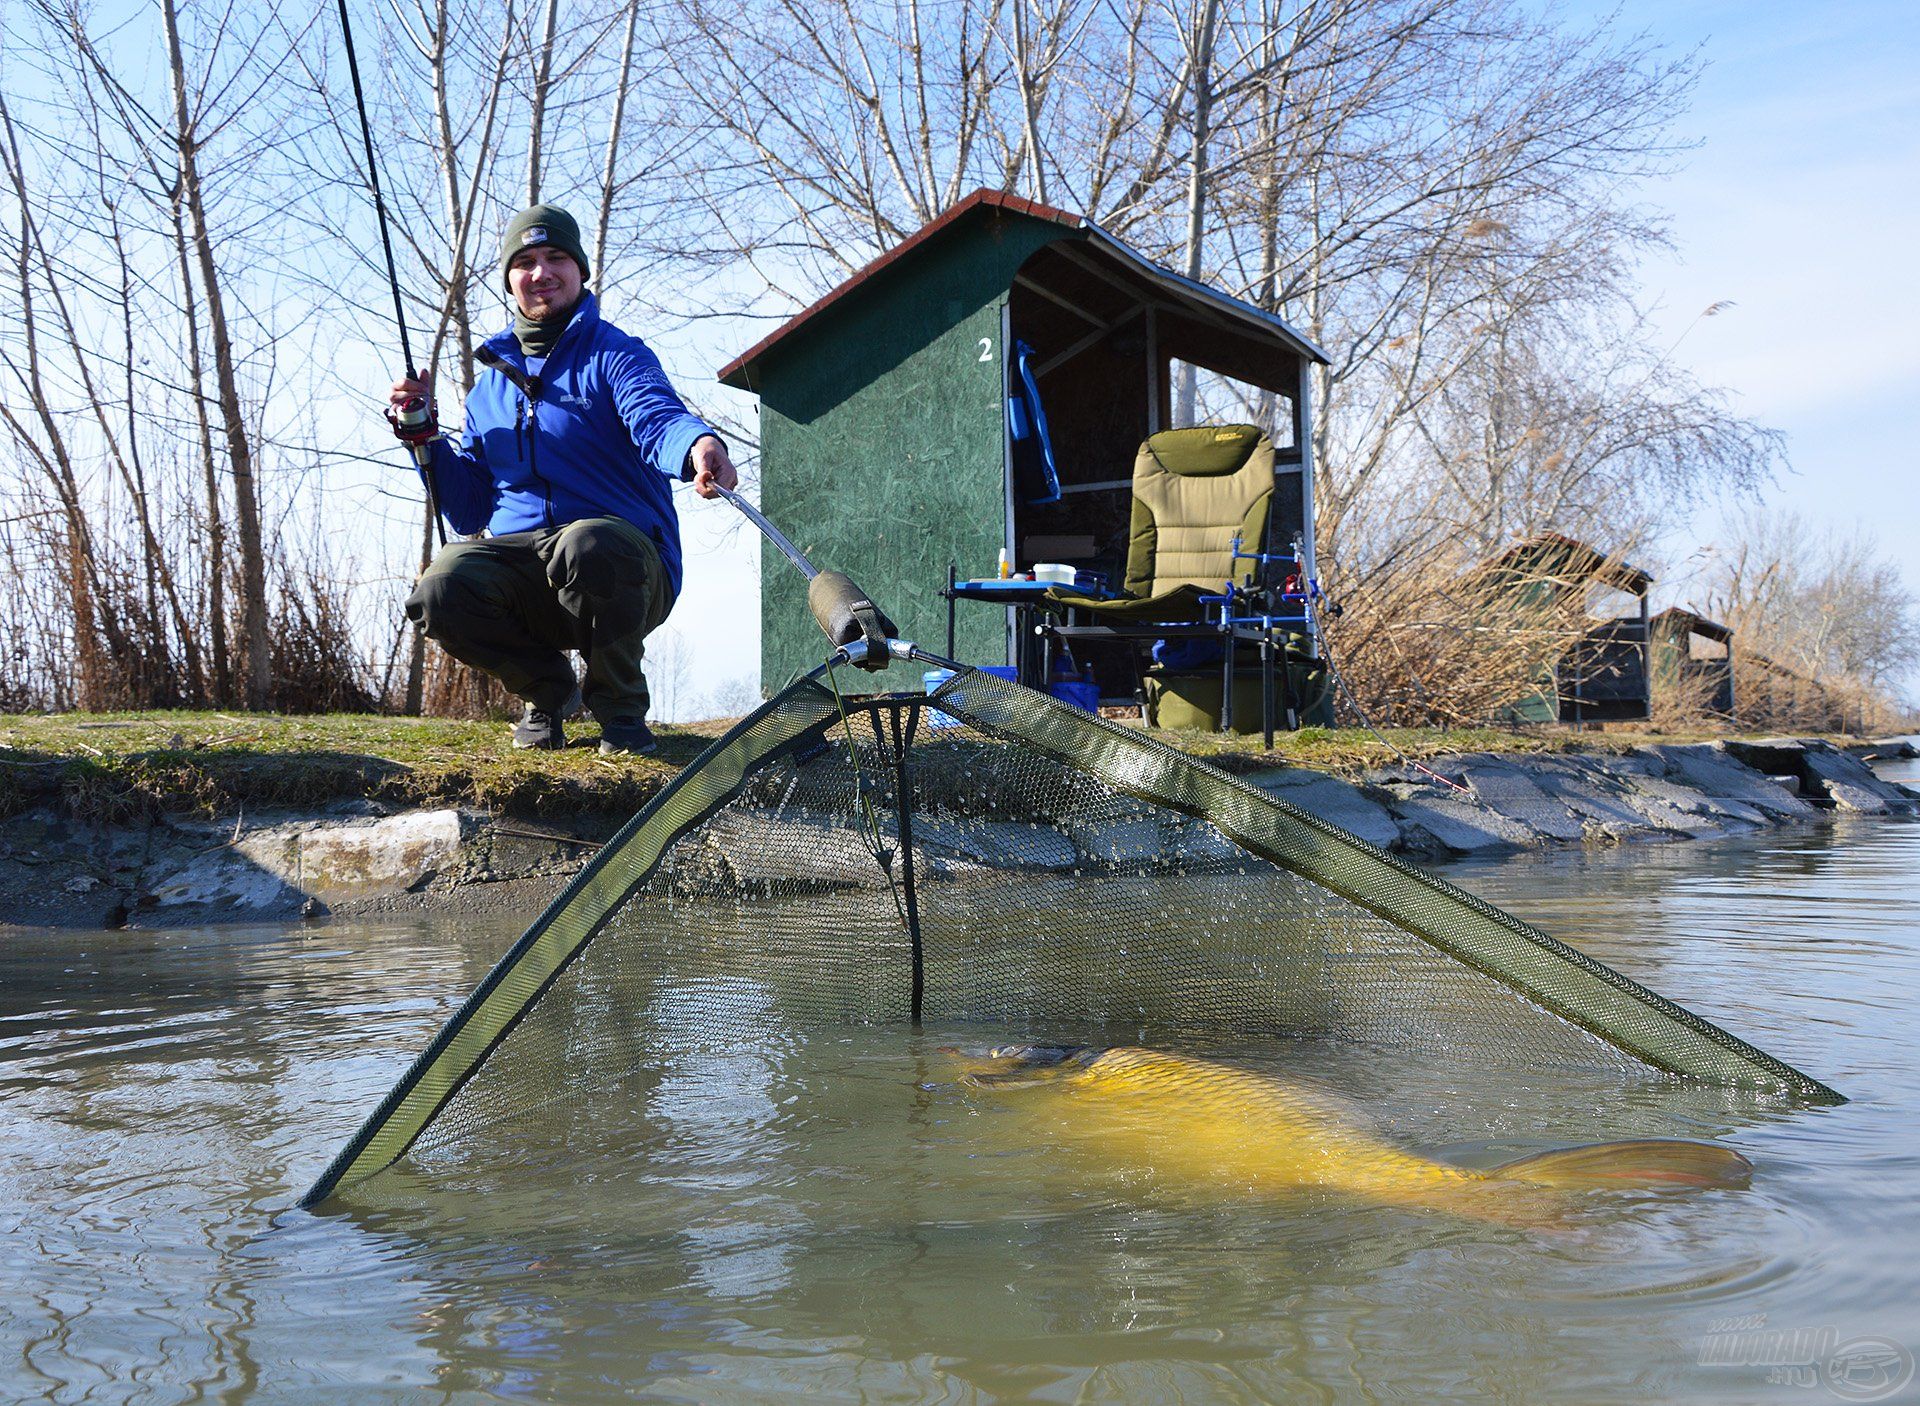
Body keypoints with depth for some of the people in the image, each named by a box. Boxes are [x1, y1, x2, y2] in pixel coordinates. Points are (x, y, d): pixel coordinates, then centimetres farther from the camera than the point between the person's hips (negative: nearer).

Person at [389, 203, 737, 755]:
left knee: (589, 543, -39)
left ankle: (619, 704, -10)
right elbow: (470, 511, 20)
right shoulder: (491, 383, 20)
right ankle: (549, 688, 4)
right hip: (519, 560, 4)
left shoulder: (616, 355, 5)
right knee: (441, 589, -28)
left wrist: (698, 443, -45)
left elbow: (656, 416, -21)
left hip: (624, 568, -3)